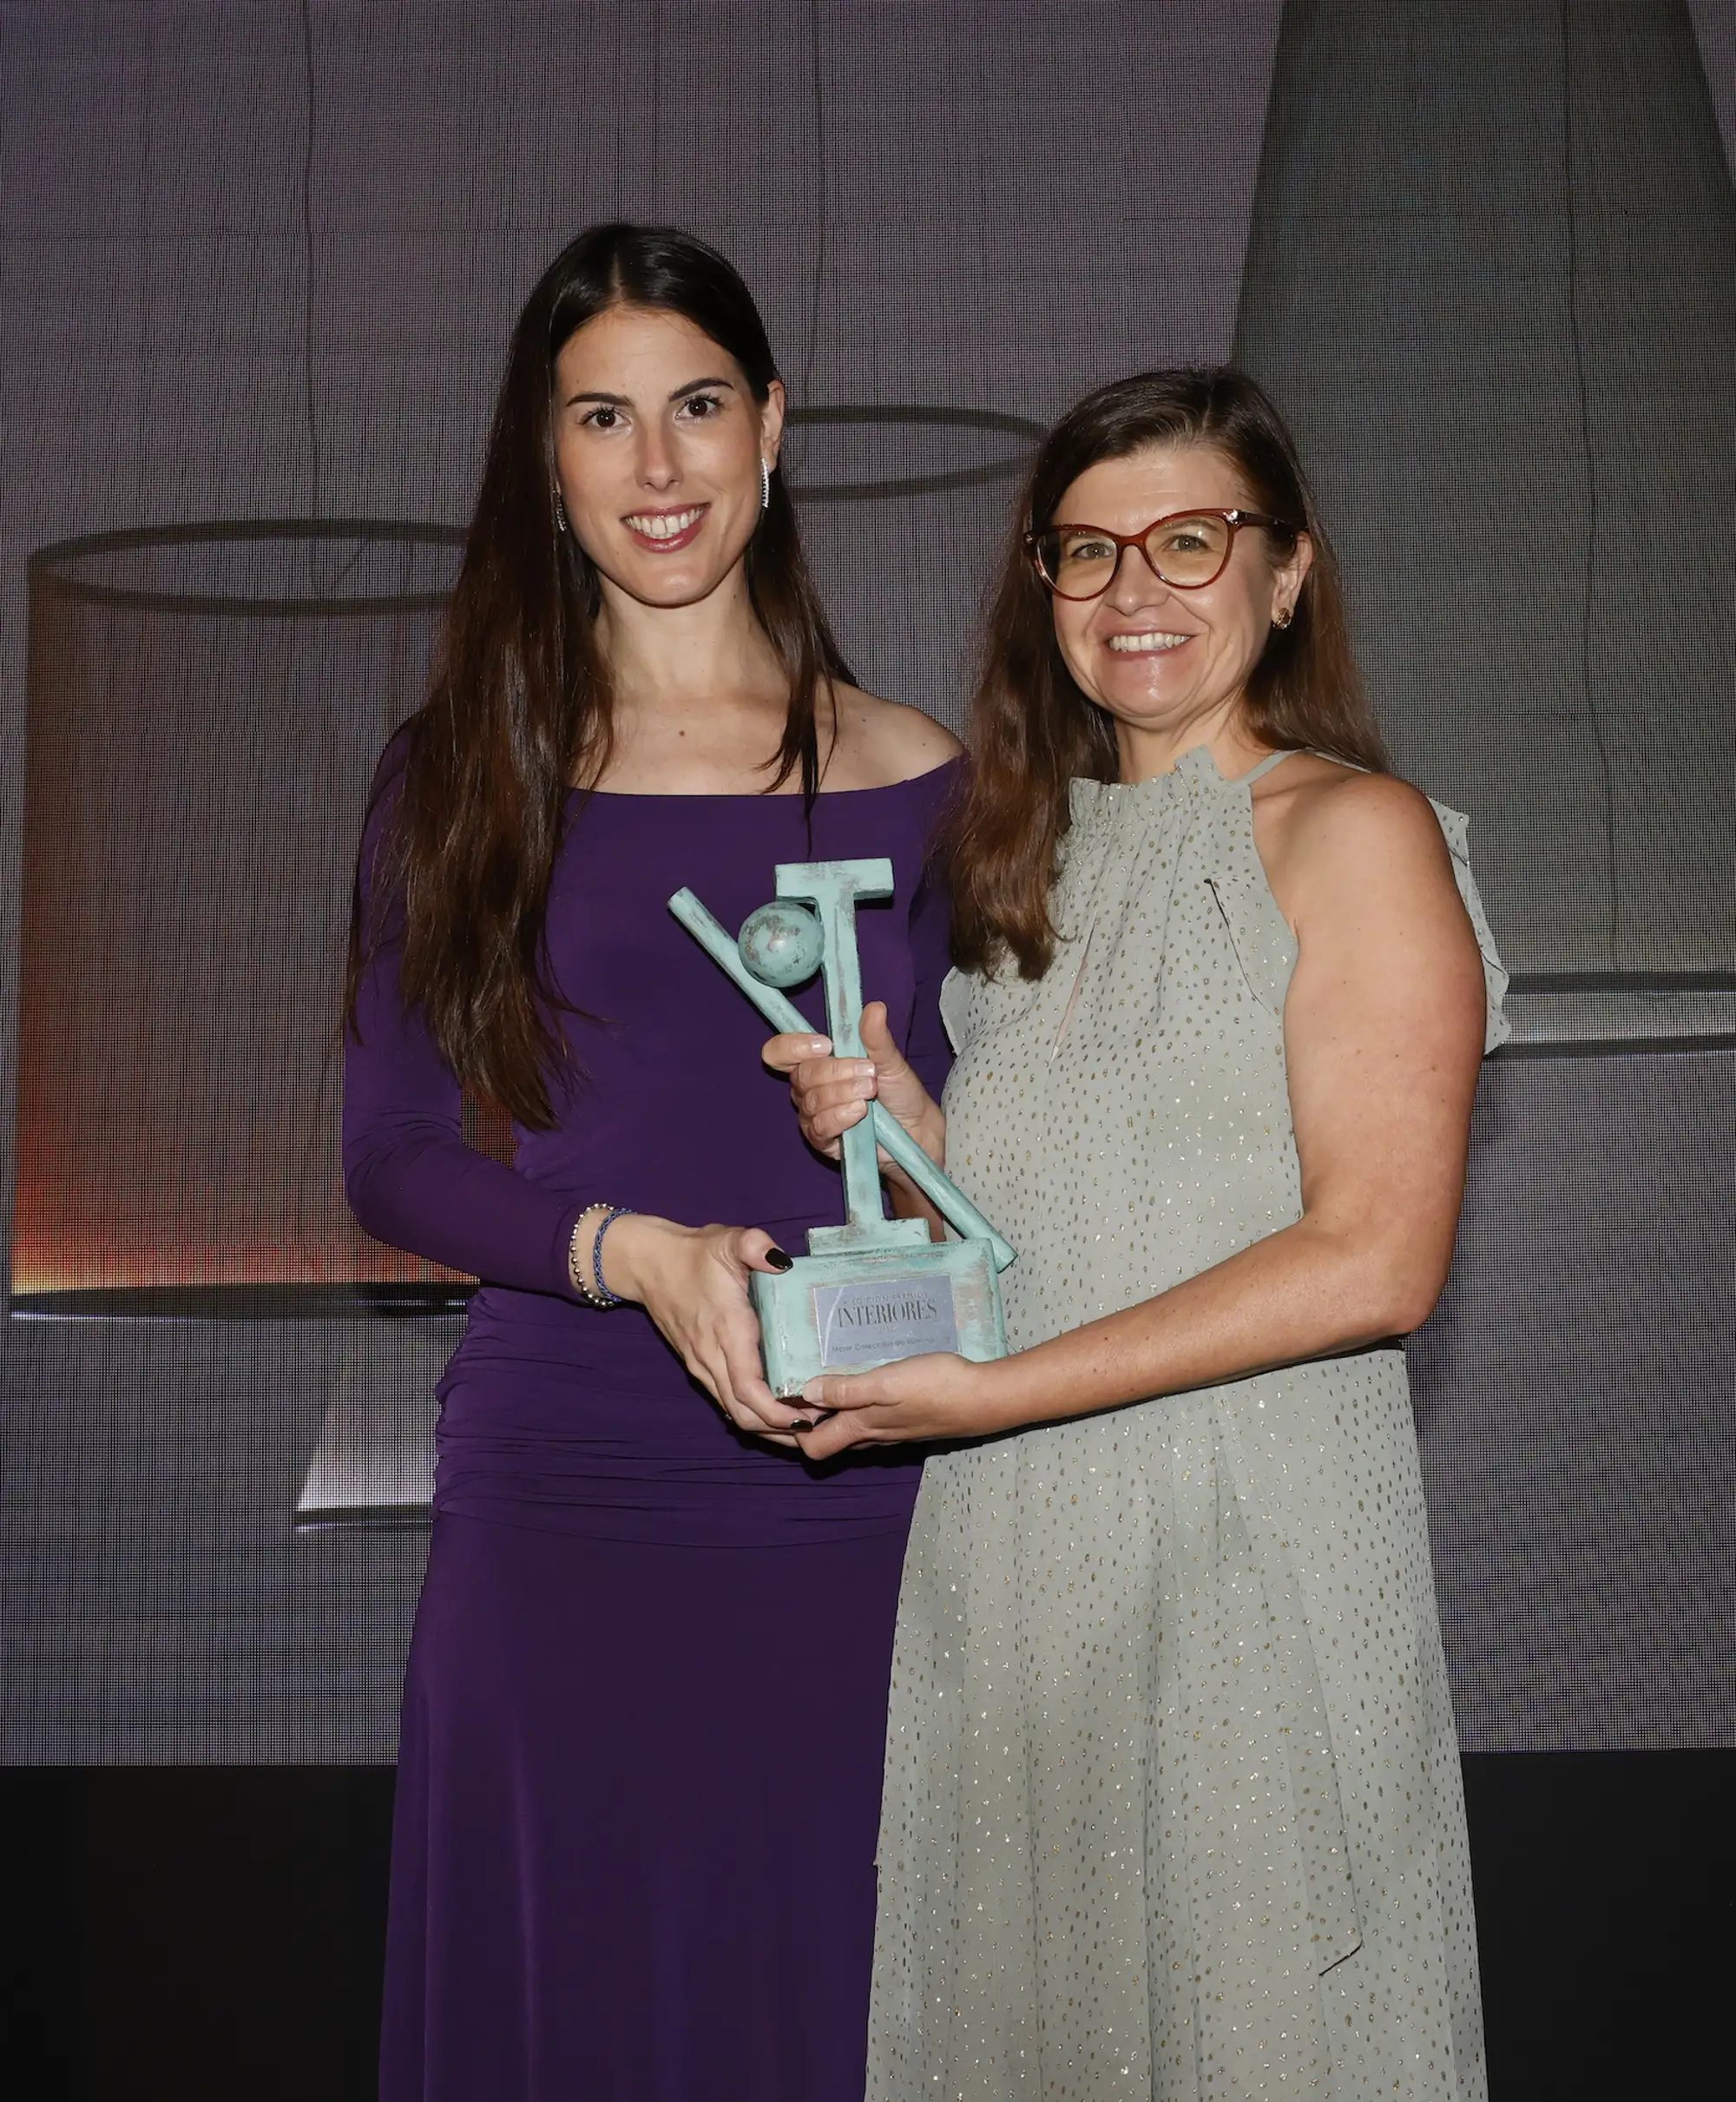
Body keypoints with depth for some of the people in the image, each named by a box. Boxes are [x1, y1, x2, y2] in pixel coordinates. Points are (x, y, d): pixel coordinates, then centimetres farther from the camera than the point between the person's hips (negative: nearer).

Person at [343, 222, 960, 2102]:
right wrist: (632, 1250, -15)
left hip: (851, 1498, 1)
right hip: (561, 1496, -1)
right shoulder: (468, 771, 4)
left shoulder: (906, 777, 7)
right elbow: (389, 1159, 1)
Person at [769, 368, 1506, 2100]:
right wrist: (913, 1140, -3)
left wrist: (995, 1392, -17)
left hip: (1250, 1552, -6)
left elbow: (1374, 1262, -16)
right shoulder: (1040, 856, 14)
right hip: (1005, 1563, 6)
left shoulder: (1351, 834, -6)